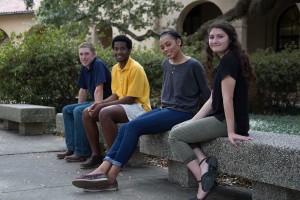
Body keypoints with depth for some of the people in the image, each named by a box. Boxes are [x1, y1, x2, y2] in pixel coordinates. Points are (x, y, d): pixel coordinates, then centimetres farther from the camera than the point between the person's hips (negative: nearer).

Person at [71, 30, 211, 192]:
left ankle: (111, 177, -25)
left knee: (134, 126, -24)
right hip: (165, 110, 7)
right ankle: (103, 170, -27)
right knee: (125, 128, -15)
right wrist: (163, 107, 15)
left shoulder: (193, 66, -8)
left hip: (183, 113, -7)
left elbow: (206, 94, -1)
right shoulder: (166, 64, 13)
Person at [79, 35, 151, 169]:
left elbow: (130, 99, -19)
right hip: (121, 105, 9)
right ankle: (96, 155, 0)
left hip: (138, 107, -9)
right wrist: (100, 103, -6)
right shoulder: (115, 69, 11)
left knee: (105, 113, -32)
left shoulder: (135, 68, -15)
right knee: (87, 113, -3)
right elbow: (116, 95, 14)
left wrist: (103, 105, -19)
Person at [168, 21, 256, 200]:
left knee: (175, 136, -6)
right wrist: (192, 121, 11)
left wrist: (231, 132, -20)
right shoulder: (226, 60, 17)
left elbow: (227, 98, -19)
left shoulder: (229, 59, -14)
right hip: (221, 118, 10)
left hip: (227, 121, -10)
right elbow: (213, 99, 15)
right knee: (178, 129, 12)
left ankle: (204, 183, -8)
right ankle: (204, 162, -8)